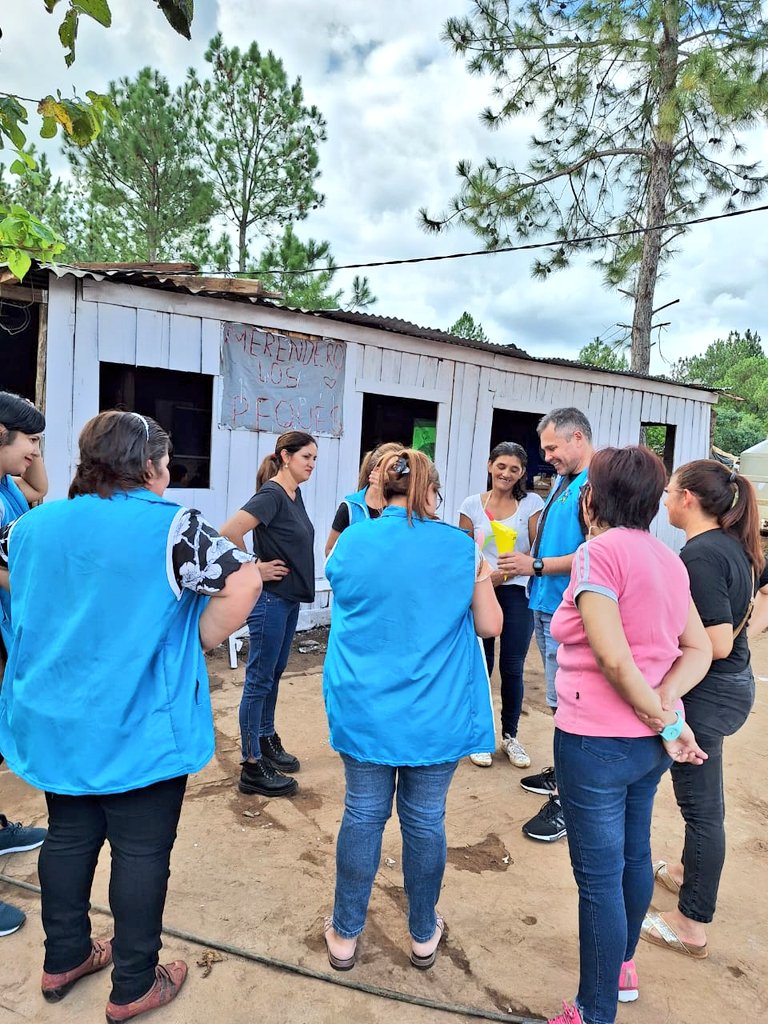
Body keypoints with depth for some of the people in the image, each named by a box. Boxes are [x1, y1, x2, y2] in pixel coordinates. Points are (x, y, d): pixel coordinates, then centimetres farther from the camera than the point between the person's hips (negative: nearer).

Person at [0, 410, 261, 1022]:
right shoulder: (171, 527, -18)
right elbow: (245, 581, -26)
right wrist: (201, 641, -12)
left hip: (57, 720, 6)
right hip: (139, 727, -6)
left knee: (69, 837, 22)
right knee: (141, 851, 10)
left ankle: (64, 959, 40)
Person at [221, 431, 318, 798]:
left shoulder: (294, 494, 8)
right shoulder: (271, 494, -18)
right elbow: (229, 532, -29)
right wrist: (254, 569, -18)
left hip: (289, 598, 9)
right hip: (270, 598, -9)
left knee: (274, 674, 20)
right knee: (259, 679, 0)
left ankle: (267, 741, 36)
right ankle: (252, 767, 10)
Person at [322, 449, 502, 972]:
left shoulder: (352, 542, -4)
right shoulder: (460, 547, -8)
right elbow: (489, 625, 0)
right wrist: (483, 578, 16)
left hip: (365, 708, 1)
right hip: (436, 714, -1)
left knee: (364, 814, 15)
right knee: (425, 819, 14)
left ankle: (346, 934, 31)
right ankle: (424, 935, 34)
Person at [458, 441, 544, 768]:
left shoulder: (531, 503, 1)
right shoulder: (472, 504, 4)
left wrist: (502, 574, -14)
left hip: (517, 593, 0)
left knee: (513, 669, 6)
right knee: (480, 666, 6)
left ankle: (510, 735, 25)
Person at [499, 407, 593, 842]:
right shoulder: (562, 482, 13)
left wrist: (536, 566, -19)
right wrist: (521, 561, 6)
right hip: (546, 607, 9)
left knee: (566, 703, -1)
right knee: (561, 700, 19)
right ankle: (563, 772, 35)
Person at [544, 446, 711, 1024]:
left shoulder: (600, 552, -18)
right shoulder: (668, 558, 7)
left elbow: (614, 658, -25)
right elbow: (699, 650, 6)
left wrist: (664, 721, -14)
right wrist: (665, 706, -7)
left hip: (598, 741, -8)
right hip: (649, 740, 8)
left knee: (600, 877, 6)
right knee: (633, 853, 25)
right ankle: (622, 967, 46)